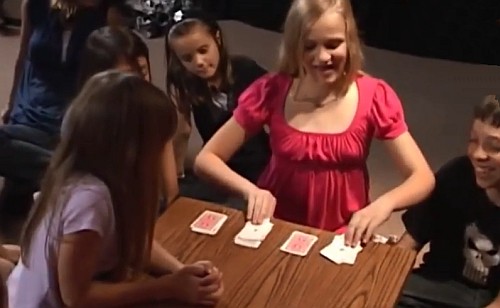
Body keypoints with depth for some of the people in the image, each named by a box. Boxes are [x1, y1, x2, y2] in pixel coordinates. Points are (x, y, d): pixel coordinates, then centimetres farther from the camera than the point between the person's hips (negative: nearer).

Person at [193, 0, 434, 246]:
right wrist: (250, 189, -26)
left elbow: (423, 178, -9)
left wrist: (384, 204, -30)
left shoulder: (375, 97, -9)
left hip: (342, 236, 0)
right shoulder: (270, 91, -9)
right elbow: (205, 160, -7)